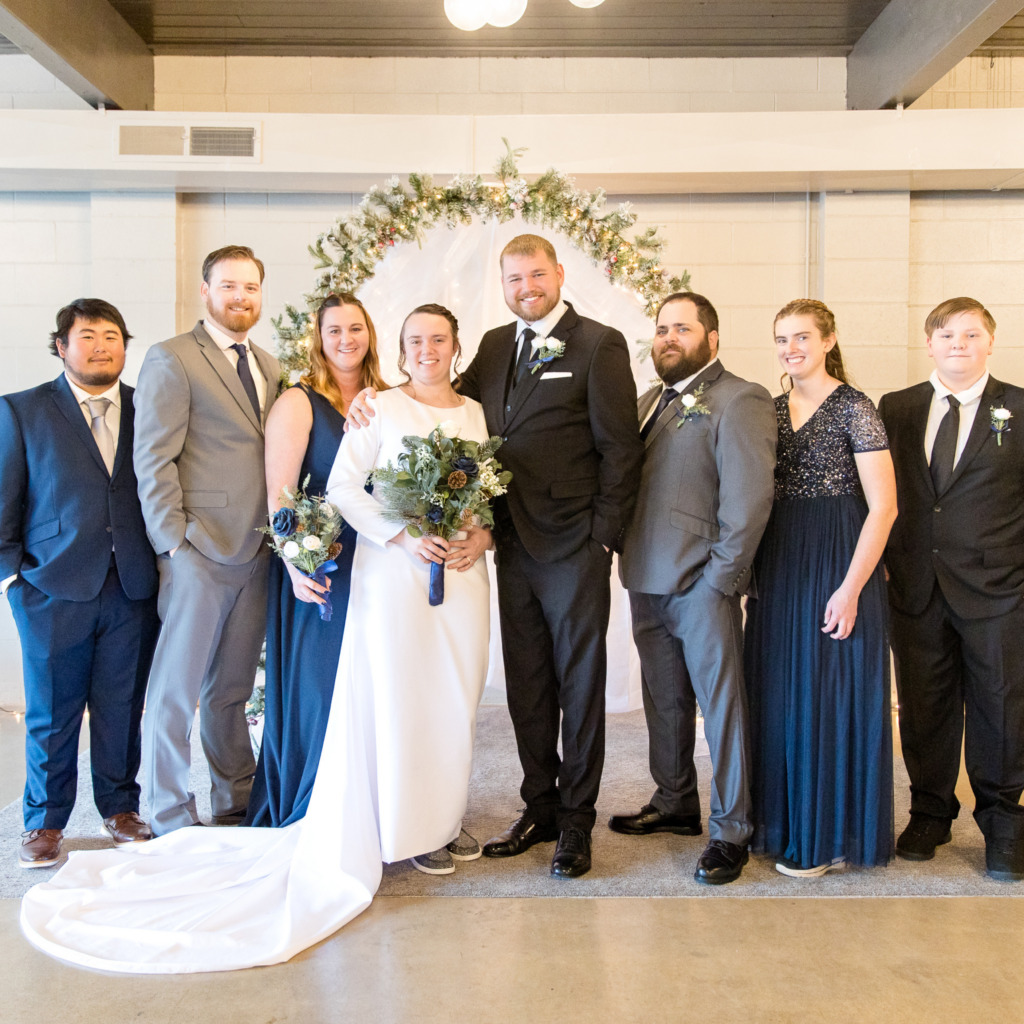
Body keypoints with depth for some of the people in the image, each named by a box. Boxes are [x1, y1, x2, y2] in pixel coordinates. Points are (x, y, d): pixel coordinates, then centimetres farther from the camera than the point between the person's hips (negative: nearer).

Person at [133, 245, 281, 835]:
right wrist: (175, 541, -15)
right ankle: (172, 820, 16)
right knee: (177, 692, 4)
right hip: (199, 550, -6)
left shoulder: (270, 367, 17)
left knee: (232, 690, 16)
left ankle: (236, 805, 26)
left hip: (256, 554, 6)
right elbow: (153, 461, -9)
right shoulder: (172, 360, -4)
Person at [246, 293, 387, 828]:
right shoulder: (297, 402, -4)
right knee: (316, 688, 2)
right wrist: (295, 563, -22)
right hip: (319, 567, -5)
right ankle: (304, 819, 18)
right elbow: (278, 493, -11)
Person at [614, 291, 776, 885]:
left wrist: (720, 577, -16)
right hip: (648, 582, 8)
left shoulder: (739, 401, -9)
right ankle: (675, 804, 35)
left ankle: (731, 831, 13)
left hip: (702, 584, -8)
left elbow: (749, 497, -15)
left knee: (721, 705, 1)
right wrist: (631, 559, 6)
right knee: (664, 702, 18)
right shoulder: (653, 401, 17)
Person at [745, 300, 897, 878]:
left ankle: (830, 837, 16)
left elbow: (884, 506, -13)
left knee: (831, 696, 1)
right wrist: (755, 572, 8)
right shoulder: (773, 411, 11)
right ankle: (785, 822, 27)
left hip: (837, 566, -6)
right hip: (778, 568, 7)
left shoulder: (854, 409, -9)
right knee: (781, 694, 12)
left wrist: (851, 588, -18)